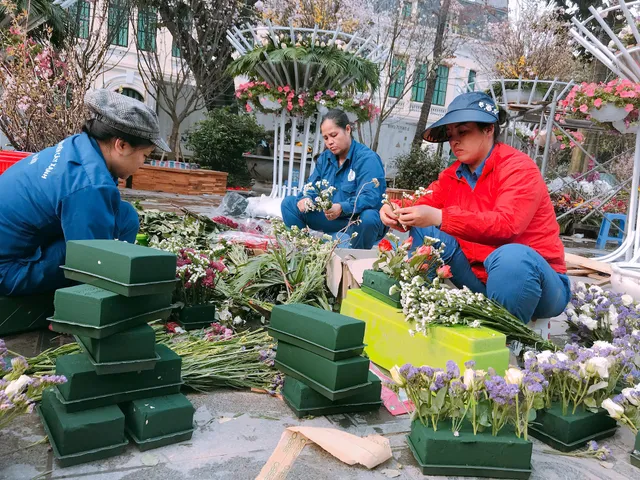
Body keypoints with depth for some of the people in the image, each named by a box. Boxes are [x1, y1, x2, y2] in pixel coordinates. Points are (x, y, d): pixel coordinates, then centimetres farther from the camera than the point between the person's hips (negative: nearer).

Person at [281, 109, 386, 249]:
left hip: (359, 219, -6)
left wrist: (342, 208, -45)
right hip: (330, 217, 6)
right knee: (289, 203, -2)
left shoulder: (368, 159, -15)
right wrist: (305, 199, -19)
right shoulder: (324, 158, 7)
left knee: (368, 218, -41)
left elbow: (370, 197, -28)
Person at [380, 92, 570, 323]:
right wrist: (397, 211, -23)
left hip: (531, 275, -5)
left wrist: (439, 217, -38)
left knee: (511, 256, -38)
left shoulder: (518, 167, -15)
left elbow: (507, 224, -30)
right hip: (479, 277, 6)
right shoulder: (452, 174, 5)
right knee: (425, 231, -5)